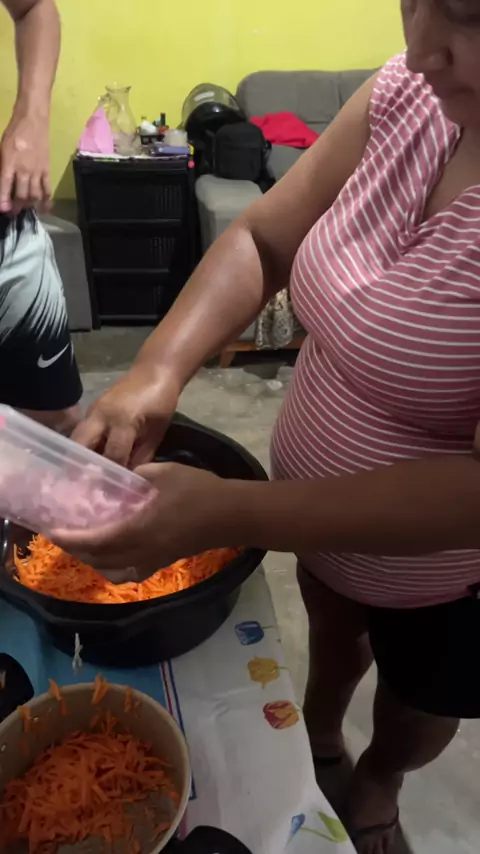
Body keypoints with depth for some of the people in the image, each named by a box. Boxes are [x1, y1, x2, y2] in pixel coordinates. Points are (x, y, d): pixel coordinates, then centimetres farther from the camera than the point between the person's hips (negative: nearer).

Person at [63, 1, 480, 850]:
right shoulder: (411, 91, -15)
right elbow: (263, 239, -8)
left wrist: (233, 514, -36)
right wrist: (156, 369, -24)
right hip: (321, 507, 5)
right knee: (330, 625, 33)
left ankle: (378, 780, 65)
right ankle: (318, 734, 68)